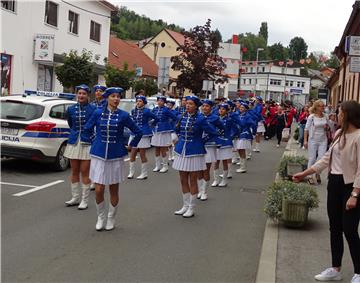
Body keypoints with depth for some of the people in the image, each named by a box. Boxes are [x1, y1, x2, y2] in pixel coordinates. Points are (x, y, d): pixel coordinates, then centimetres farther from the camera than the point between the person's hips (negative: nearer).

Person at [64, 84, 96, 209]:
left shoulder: (93, 109, -7)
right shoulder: (71, 109, 5)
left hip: (87, 143, -4)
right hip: (74, 142, 4)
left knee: (84, 172, -1)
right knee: (74, 172, 10)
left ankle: (84, 200, 6)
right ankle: (75, 198, 20)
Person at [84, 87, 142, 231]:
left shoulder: (124, 115, -2)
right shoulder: (98, 113, 0)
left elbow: (138, 132, 7)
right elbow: (87, 129, 13)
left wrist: (131, 146, 9)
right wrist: (93, 143, 12)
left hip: (116, 156, 0)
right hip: (99, 155, 0)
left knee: (114, 190, 7)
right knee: (99, 190, -3)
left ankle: (111, 218, 25)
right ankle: (100, 217, 20)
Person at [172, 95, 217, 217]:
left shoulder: (200, 119, -11)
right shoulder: (182, 117, 5)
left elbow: (213, 133, -8)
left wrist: (201, 142, -3)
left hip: (194, 152, -5)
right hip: (182, 151, 6)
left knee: (192, 180, 3)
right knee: (183, 180, 10)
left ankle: (191, 208, 12)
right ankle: (185, 206, 22)